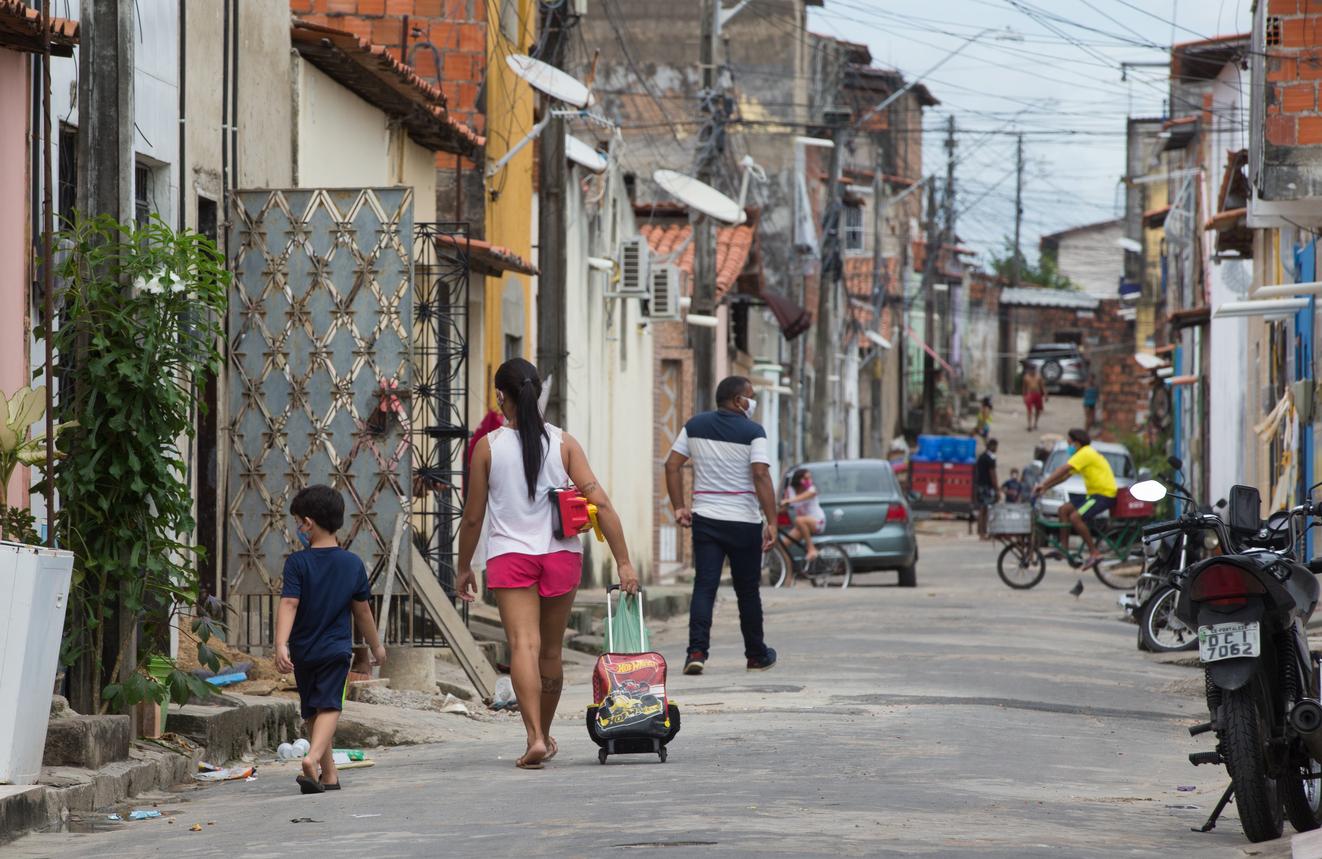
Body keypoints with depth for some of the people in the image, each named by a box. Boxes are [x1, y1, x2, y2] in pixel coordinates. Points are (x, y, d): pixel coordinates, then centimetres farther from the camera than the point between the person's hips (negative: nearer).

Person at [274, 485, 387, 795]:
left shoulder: (297, 563, -9)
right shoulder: (353, 564, 0)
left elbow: (288, 604, -19)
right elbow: (362, 611, 9)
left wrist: (281, 644, -27)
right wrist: (376, 645, 21)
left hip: (303, 651, 0)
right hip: (336, 650, 0)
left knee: (312, 711, 14)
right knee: (329, 707, -6)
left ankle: (329, 773, 23)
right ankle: (314, 757, -32)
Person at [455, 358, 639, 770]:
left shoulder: (488, 447, -4)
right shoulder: (562, 443, 1)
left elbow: (472, 518, 1)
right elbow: (599, 502, -5)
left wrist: (464, 569, 15)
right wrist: (623, 562, -3)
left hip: (510, 556, -3)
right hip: (561, 554, 3)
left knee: (523, 645, -12)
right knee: (551, 651, 16)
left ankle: (535, 737, -28)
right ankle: (545, 734, 31)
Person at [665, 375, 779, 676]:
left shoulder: (695, 425, 7)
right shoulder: (752, 432, -8)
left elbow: (672, 465, 5)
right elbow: (761, 476, -16)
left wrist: (679, 507, 9)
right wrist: (771, 522, -17)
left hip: (705, 519, 3)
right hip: (744, 521, -3)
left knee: (704, 586, -2)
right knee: (748, 591, 10)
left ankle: (697, 651, -19)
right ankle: (756, 655, 23)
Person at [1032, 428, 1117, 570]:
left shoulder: (1085, 454, -14)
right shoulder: (1085, 454, 19)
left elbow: (1063, 470, -21)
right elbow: (1065, 475, 19)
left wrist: (1043, 484, -22)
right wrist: (1045, 487, 11)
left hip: (1105, 494, -10)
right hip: (1094, 493, 10)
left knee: (1075, 517, -24)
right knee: (1064, 509, 9)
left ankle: (1094, 553, -19)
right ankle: (1064, 548, 9)